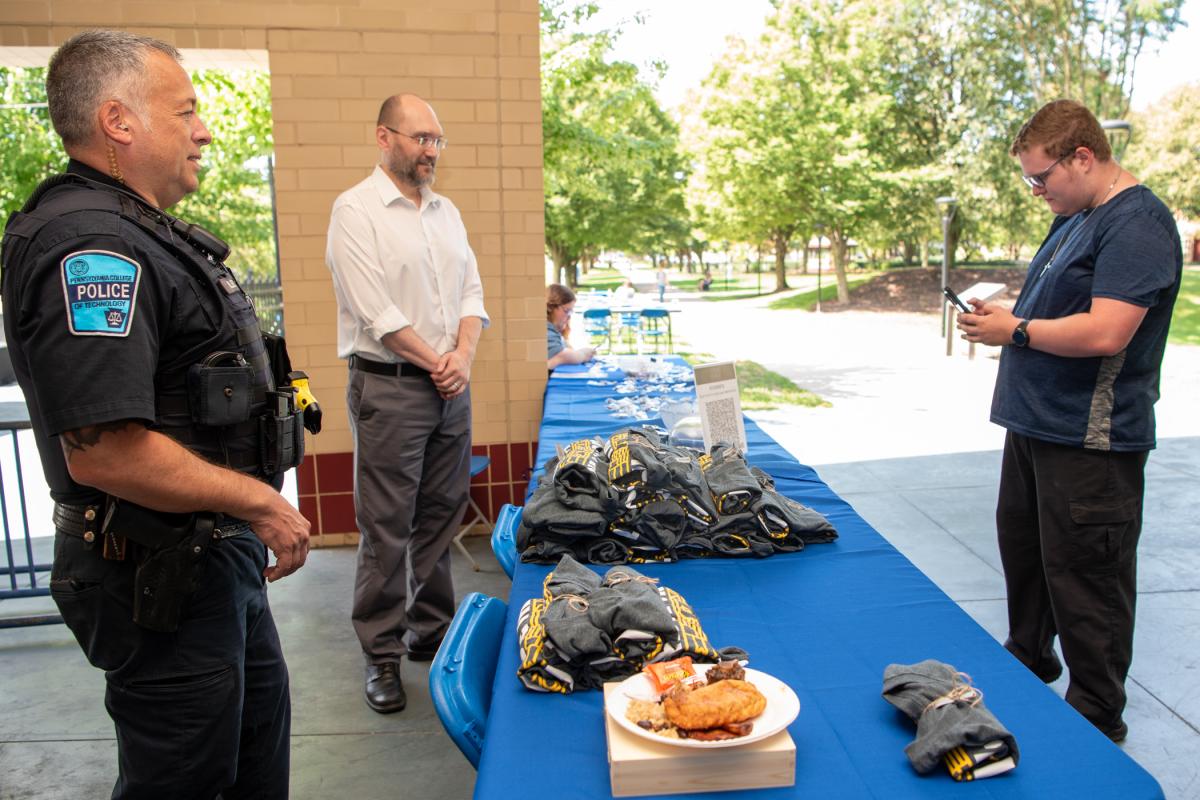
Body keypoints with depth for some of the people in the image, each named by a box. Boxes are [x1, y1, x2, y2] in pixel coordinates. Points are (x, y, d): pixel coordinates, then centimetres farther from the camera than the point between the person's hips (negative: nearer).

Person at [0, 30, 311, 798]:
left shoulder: (142, 233, 11)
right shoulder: (90, 246, -23)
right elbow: (104, 451, -31)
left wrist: (248, 527, 16)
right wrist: (261, 503, -19)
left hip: (214, 559, 10)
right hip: (161, 579, -10)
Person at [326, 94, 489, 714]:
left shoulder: (447, 212, 14)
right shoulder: (356, 210, -7)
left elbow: (472, 292, 12)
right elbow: (377, 312, -14)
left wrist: (463, 356, -5)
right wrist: (434, 363, -9)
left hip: (450, 387, 7)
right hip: (389, 388, -6)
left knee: (440, 519, 13)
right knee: (387, 530, 0)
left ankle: (431, 633, 28)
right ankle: (381, 656, 14)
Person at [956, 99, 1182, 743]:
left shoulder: (1137, 224, -17)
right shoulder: (1074, 218, 15)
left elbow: (1104, 332, -27)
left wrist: (1015, 330, -15)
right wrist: (1001, 314, 6)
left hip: (1090, 442, -10)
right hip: (1036, 425, 10)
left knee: (1084, 574, 0)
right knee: (1022, 546, 20)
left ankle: (1096, 715, 16)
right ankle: (1029, 661, 39)